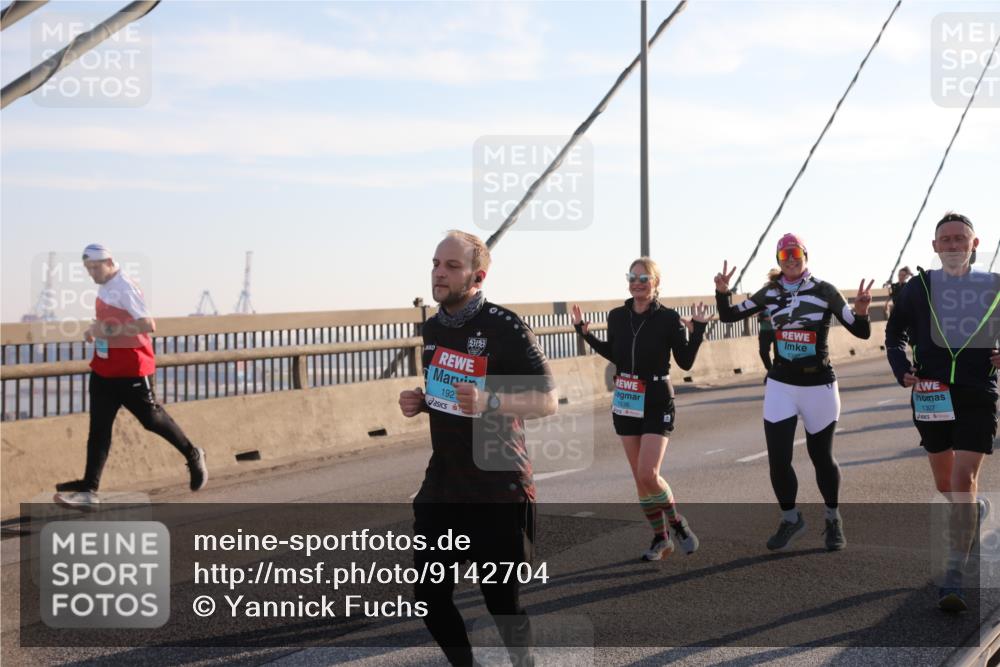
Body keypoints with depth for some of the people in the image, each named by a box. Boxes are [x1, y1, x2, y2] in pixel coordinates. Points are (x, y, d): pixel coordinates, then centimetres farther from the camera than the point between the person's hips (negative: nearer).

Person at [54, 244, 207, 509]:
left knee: (152, 418, 5)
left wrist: (109, 330, -27)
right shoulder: (104, 287, 11)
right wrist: (95, 330, 8)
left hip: (131, 370, -8)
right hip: (104, 368, 8)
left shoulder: (125, 288, -17)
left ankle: (193, 456, 26)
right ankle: (89, 488, 0)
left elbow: (148, 324, -27)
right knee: (99, 427, 2)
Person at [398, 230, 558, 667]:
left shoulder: (504, 328, -13)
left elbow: (547, 401, -13)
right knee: (430, 597, 5)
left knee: (501, 599, 2)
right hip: (442, 485, 6)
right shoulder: (433, 327, 9)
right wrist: (420, 402, 2)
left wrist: (489, 402, -28)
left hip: (498, 487, -6)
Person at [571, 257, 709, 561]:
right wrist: (585, 334, 10)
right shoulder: (617, 317, 2)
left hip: (657, 402, -5)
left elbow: (685, 362, -5)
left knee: (649, 475, -15)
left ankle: (677, 522, 11)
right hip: (625, 402, 5)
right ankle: (660, 538, 20)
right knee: (639, 477, 8)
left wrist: (698, 329, -16)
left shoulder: (669, 318, -10)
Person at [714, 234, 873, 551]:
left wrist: (861, 311, -29)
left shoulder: (824, 291, -7)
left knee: (821, 456, 8)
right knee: (778, 459, -3)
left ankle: (833, 519, 30)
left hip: (819, 385, -2)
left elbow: (861, 332, -8)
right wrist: (722, 292, -11)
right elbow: (729, 316, 8)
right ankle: (790, 519, 19)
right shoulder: (770, 293, 3)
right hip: (780, 385, 2)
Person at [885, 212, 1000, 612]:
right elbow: (895, 332, 14)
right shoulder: (919, 287, 3)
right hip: (931, 396, 2)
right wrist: (901, 368, -2)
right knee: (945, 485, 14)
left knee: (963, 480, -13)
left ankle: (953, 578, -12)